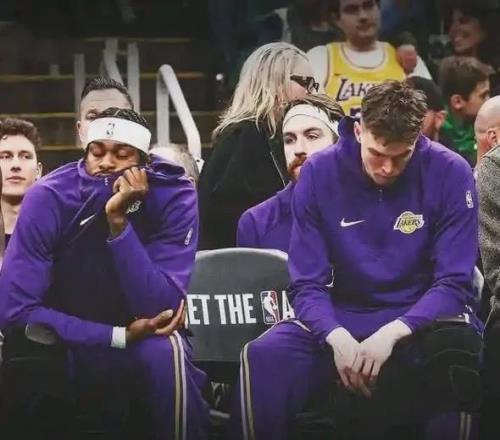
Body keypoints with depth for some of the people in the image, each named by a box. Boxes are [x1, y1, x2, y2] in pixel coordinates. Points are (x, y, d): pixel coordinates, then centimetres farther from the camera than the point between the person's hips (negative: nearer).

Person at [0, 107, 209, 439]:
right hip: (69, 343, 0)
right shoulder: (48, 199, -18)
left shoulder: (174, 197, -18)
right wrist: (119, 336, -27)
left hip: (143, 341, 0)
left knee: (167, 352, -34)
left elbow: (159, 309, -26)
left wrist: (118, 222, -35)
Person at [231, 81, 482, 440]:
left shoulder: (450, 173, -10)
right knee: (261, 360, -28)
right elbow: (307, 284, -5)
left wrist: (391, 334, -27)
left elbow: (452, 284, -10)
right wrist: (337, 337, -27)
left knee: (457, 350, -38)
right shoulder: (319, 173, -6)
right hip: (343, 319, 2)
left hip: (423, 319, -1)